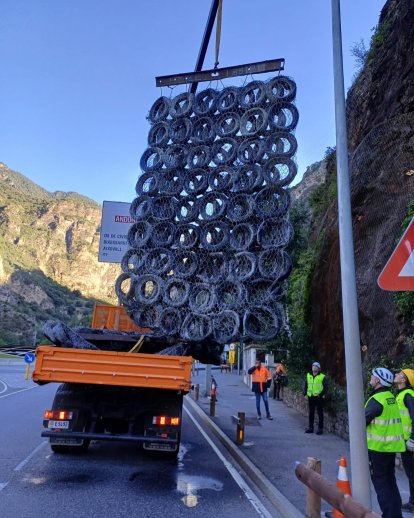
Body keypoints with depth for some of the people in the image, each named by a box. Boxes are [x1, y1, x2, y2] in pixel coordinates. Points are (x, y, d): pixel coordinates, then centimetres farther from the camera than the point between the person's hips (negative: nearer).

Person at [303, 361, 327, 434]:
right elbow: (305, 385, 14)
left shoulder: (322, 377, -4)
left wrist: (320, 394, -16)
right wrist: (305, 394, 3)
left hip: (319, 398, -4)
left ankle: (320, 428, 10)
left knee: (320, 413, 2)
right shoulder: (308, 375, 10)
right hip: (310, 397, 4)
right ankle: (310, 427, 19)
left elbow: (325, 388, -5)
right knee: (311, 413, 11)